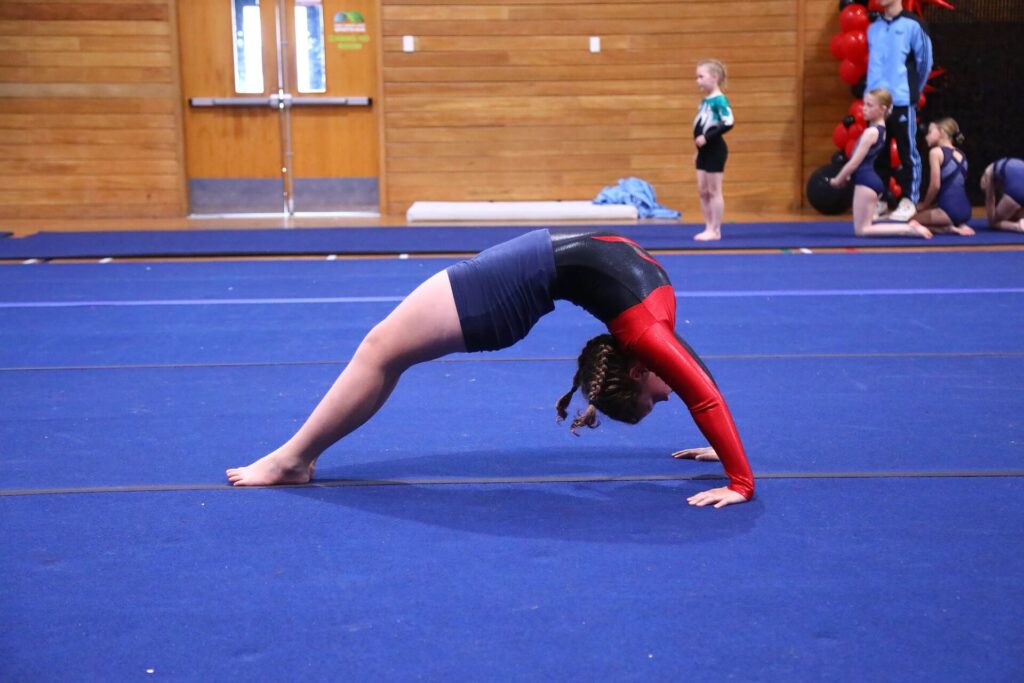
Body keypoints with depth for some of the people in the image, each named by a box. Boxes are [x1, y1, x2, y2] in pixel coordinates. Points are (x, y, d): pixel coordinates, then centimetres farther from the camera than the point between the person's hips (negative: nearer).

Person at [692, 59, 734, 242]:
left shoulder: (719, 100, -14)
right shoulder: (704, 101, 11)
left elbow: (728, 123, -24)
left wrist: (706, 137, -24)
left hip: (715, 150, -9)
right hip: (704, 151, 9)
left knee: (714, 191, -2)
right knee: (702, 191, 10)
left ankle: (715, 230, 5)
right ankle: (708, 228, 17)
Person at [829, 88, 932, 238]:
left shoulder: (871, 132, -17)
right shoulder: (880, 129, 13)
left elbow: (854, 163, -16)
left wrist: (837, 180, -4)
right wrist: (844, 177, 15)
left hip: (866, 181, -10)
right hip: (871, 180, 10)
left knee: (862, 230, -5)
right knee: (864, 227, 17)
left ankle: (909, 229, -12)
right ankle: (910, 227, 10)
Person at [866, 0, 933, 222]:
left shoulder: (912, 24, -3)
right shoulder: (873, 27, 11)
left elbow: (924, 60, 3)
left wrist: (913, 90, 11)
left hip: (901, 100, -5)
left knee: (907, 152, 1)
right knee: (877, 153, 8)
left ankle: (908, 201, 6)